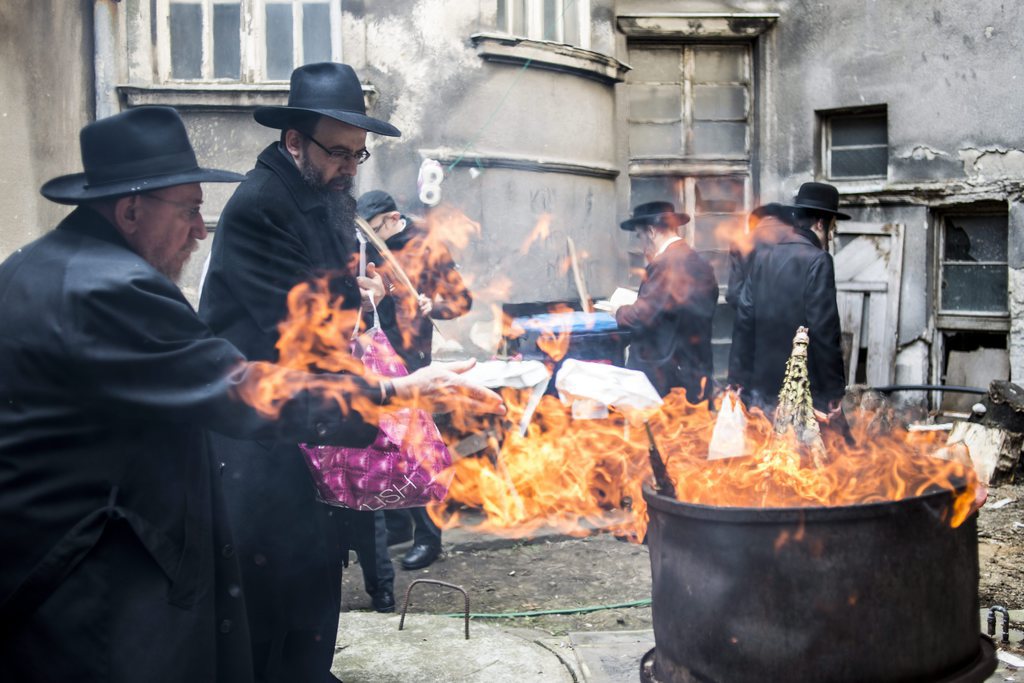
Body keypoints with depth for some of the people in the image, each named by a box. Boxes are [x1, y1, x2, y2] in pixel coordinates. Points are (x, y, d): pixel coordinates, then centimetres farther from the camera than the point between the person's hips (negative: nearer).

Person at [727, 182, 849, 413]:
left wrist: (738, 381, 10)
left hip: (763, 387, 6)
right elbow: (824, 330, -14)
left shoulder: (762, 258, 7)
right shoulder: (817, 260, -10)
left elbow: (744, 321, 7)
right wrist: (834, 389, -8)